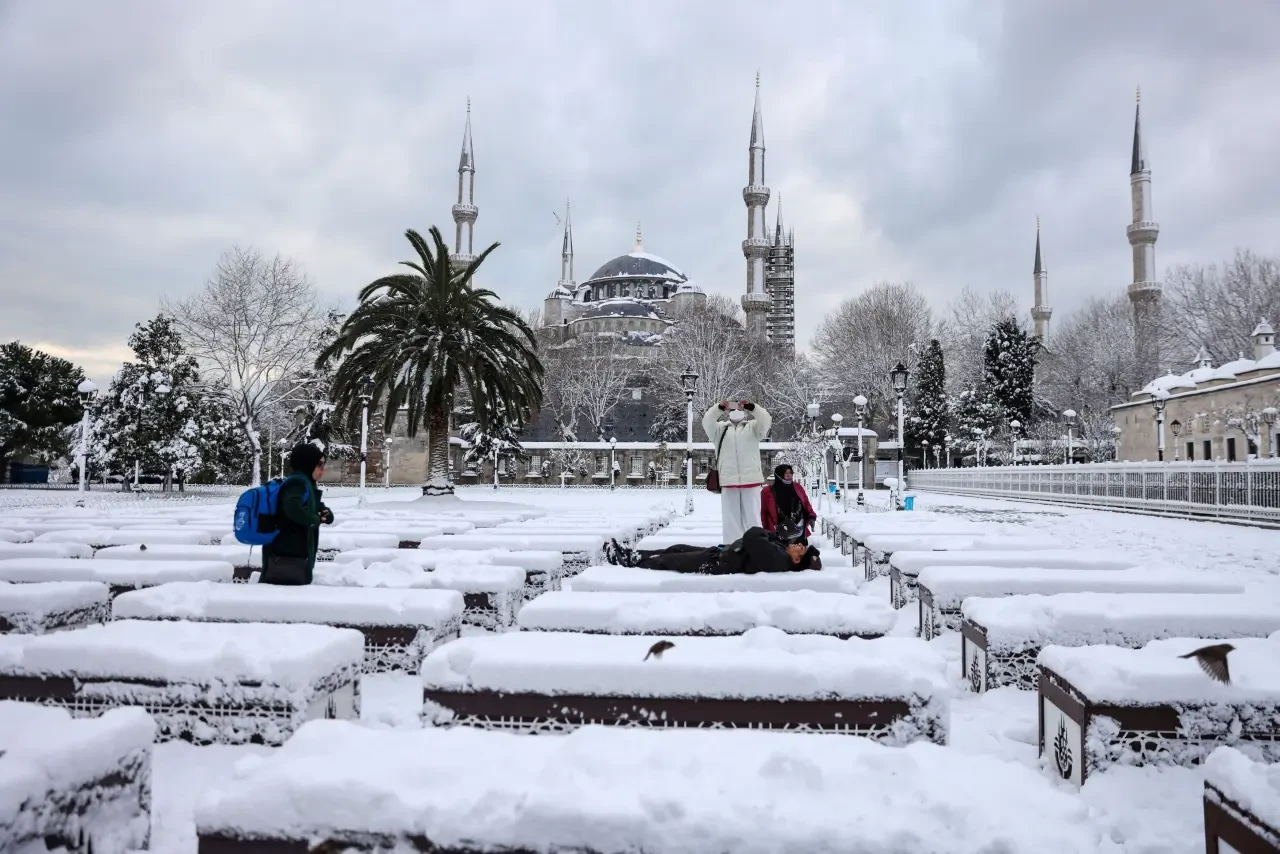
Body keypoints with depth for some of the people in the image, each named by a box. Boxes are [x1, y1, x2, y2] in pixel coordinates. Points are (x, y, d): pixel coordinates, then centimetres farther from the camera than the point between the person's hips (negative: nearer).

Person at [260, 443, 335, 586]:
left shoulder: (308, 485, 19)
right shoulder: (298, 483, -12)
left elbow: (327, 515, 19)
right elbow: (293, 509, -32)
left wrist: (326, 514, -5)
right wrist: (315, 520, -15)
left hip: (294, 554, 10)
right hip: (286, 556, -10)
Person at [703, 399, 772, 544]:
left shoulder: (753, 427, 10)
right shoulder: (720, 429, 12)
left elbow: (766, 421, -8)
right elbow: (707, 422, -6)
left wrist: (752, 407, -25)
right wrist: (718, 408, -23)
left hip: (750, 479, -1)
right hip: (728, 480, 1)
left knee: (752, 517, 4)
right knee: (730, 518, 5)